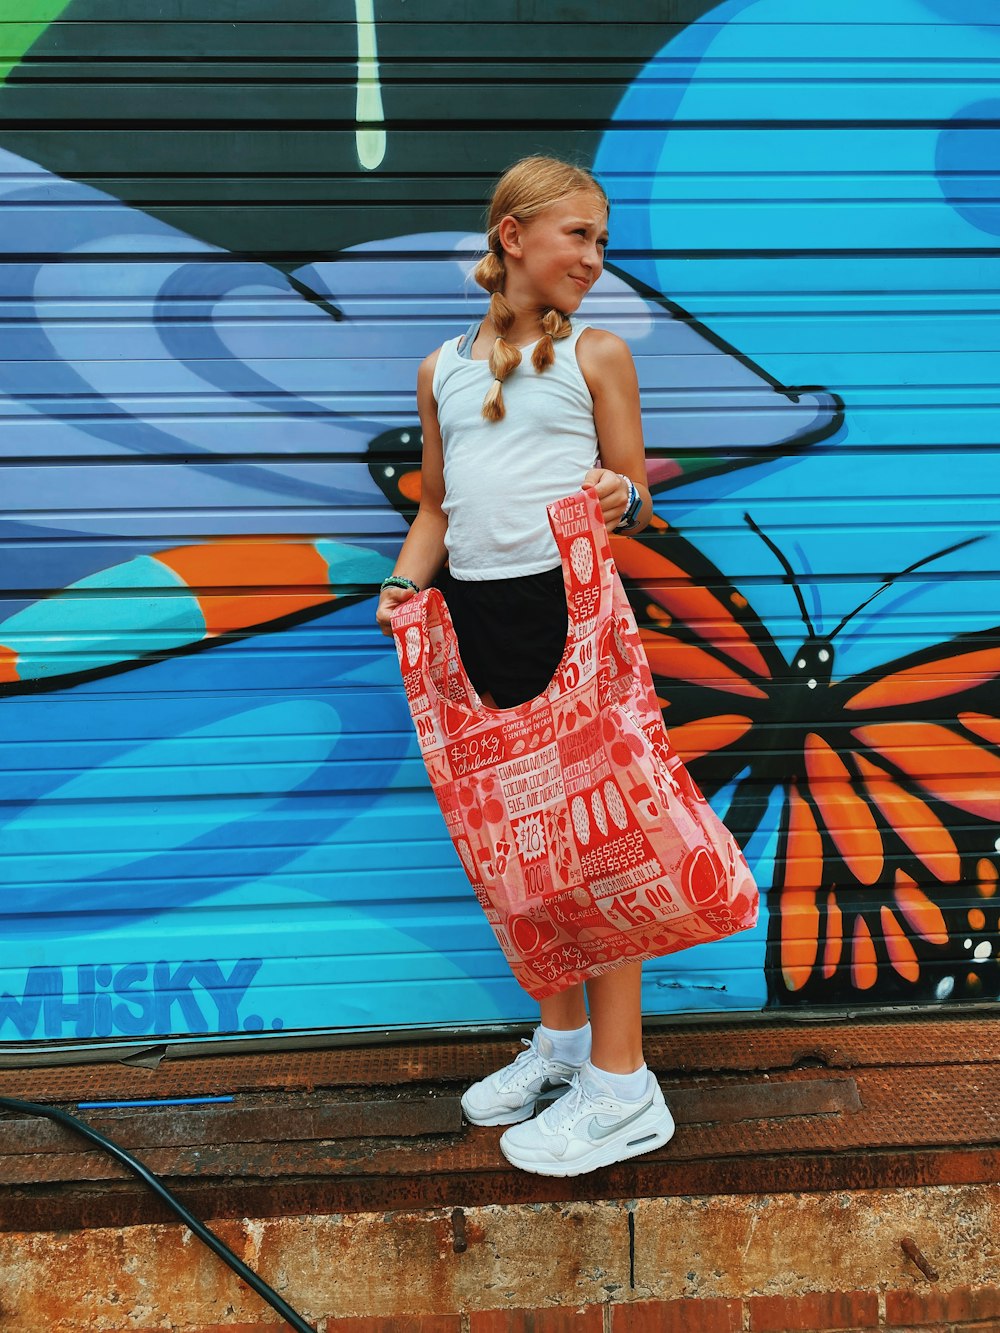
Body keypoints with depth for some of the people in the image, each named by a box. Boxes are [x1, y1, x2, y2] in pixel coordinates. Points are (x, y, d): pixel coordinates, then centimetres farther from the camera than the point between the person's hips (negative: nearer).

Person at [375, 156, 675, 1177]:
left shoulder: (597, 353, 3)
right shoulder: (443, 370, 14)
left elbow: (635, 500, 3)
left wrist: (621, 500, -19)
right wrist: (407, 582, 1)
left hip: (569, 605, -5)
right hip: (476, 613, 5)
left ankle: (620, 1086, 8)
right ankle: (562, 1036, 31)